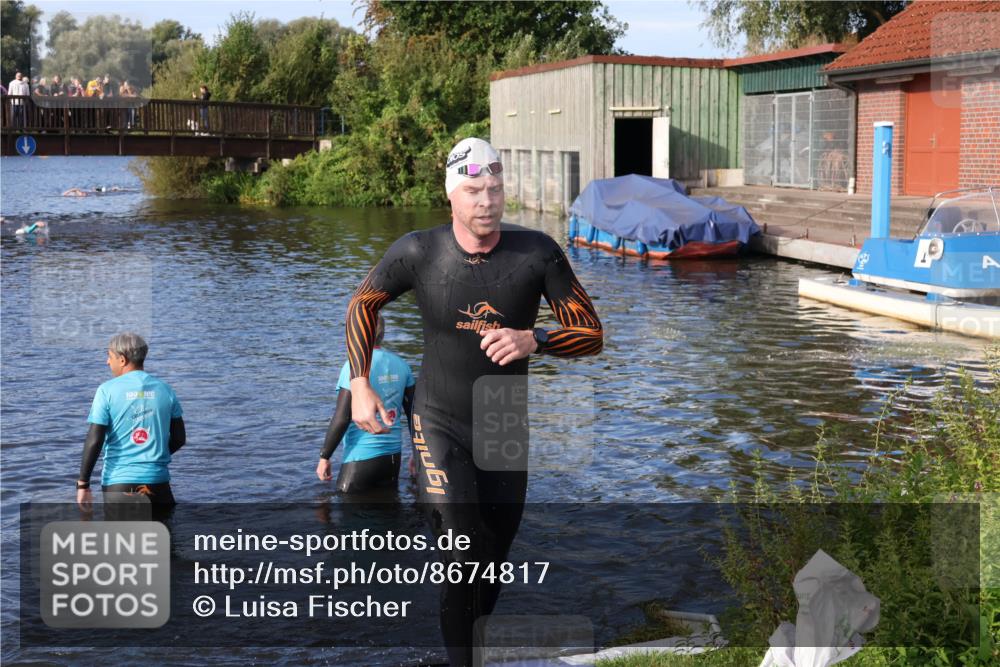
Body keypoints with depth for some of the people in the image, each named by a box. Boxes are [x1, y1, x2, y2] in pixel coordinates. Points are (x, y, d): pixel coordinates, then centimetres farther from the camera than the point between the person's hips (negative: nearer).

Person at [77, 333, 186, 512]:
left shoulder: (107, 390, -6)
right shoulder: (164, 389, 5)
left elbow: (94, 441, -10)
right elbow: (179, 439, 9)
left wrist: (83, 484, -4)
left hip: (118, 482, -2)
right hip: (157, 481, 3)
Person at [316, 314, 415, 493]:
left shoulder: (354, 366, -15)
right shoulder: (401, 365, 3)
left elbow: (342, 418, -16)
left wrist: (324, 457, -7)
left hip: (362, 456, -6)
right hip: (393, 454, 6)